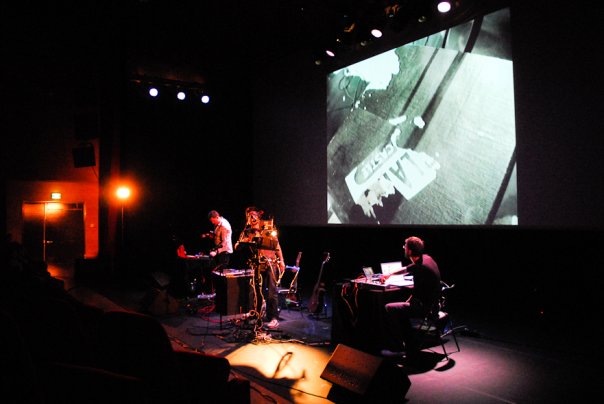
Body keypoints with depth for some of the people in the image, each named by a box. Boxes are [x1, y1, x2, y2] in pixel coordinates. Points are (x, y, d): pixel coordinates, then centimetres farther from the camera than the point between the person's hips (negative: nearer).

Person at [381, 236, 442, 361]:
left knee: (389, 309, -7)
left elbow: (416, 295, -20)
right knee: (400, 311, 23)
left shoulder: (421, 267, -25)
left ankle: (398, 347, 5)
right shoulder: (426, 258, 5)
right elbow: (407, 269, 23)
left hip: (425, 306, -10)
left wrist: (407, 303, -1)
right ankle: (412, 350, 22)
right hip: (432, 303, 10)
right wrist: (389, 274, 30)